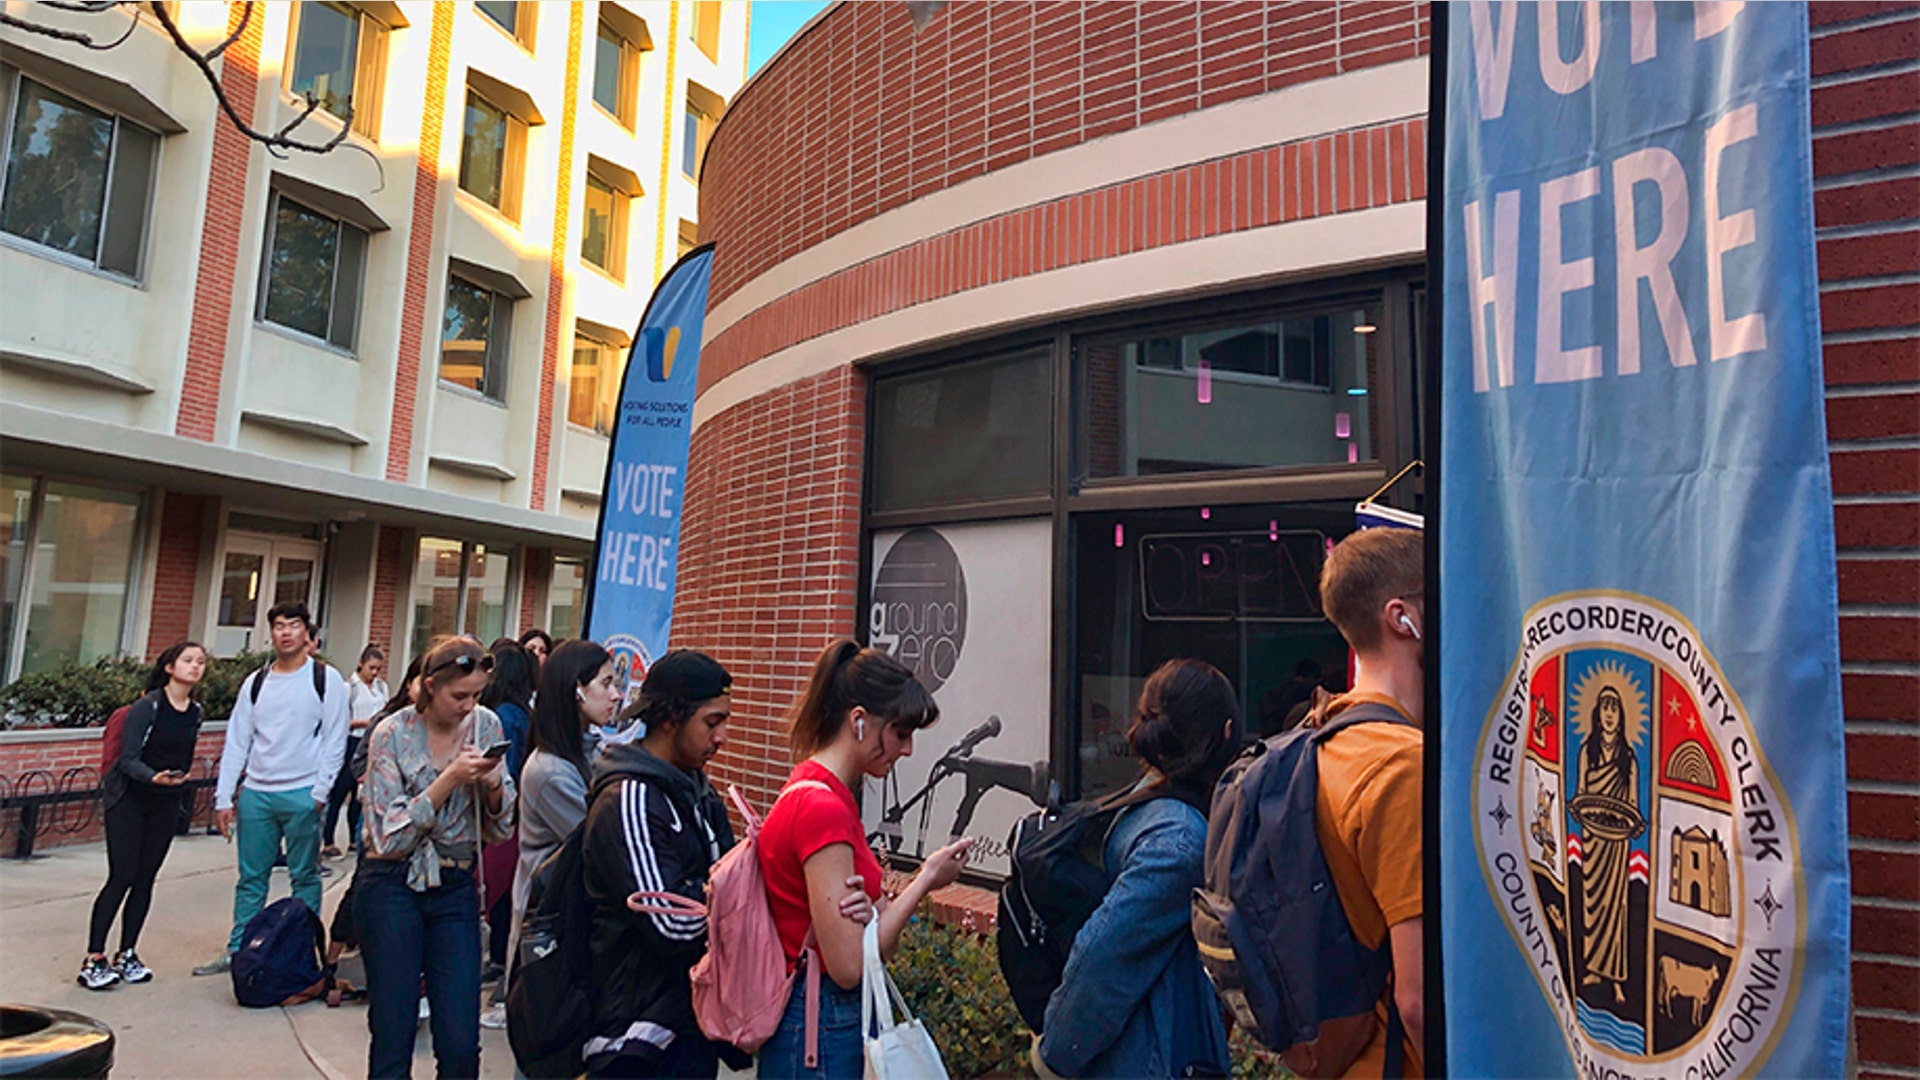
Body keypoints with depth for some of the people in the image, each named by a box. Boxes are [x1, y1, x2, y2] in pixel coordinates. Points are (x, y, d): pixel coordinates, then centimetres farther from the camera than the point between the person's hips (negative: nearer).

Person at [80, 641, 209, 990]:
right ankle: (93, 959, 0)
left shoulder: (195, 711, 5)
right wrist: (154, 777, -33)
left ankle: (126, 955, 16)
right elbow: (128, 759, -17)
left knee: (146, 878, 7)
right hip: (129, 800, -5)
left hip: (166, 805, 5)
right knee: (122, 876, -8)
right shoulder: (148, 706, -13)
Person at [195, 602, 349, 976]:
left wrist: (319, 794, -11)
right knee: (250, 878, 12)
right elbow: (236, 742, 10)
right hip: (256, 793, 4)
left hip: (302, 795, -4)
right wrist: (223, 797, 4)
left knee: (305, 877, 5)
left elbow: (335, 741, -5)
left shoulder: (326, 679, -2)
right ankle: (237, 952, 23)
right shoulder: (255, 682, 10)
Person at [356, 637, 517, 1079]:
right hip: (393, 888, -2)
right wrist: (450, 780, -21)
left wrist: (493, 785, -14)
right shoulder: (392, 735, -8)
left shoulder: (486, 724, 0)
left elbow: (500, 830, 7)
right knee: (392, 1041, 3)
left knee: (461, 1043, 0)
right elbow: (389, 837, -12)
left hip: (456, 890, 2)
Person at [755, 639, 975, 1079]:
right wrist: (924, 881, -13)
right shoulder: (823, 808, -22)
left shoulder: (816, 793, 6)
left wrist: (863, 909, -15)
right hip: (824, 1033, -9)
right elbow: (848, 966, -22)